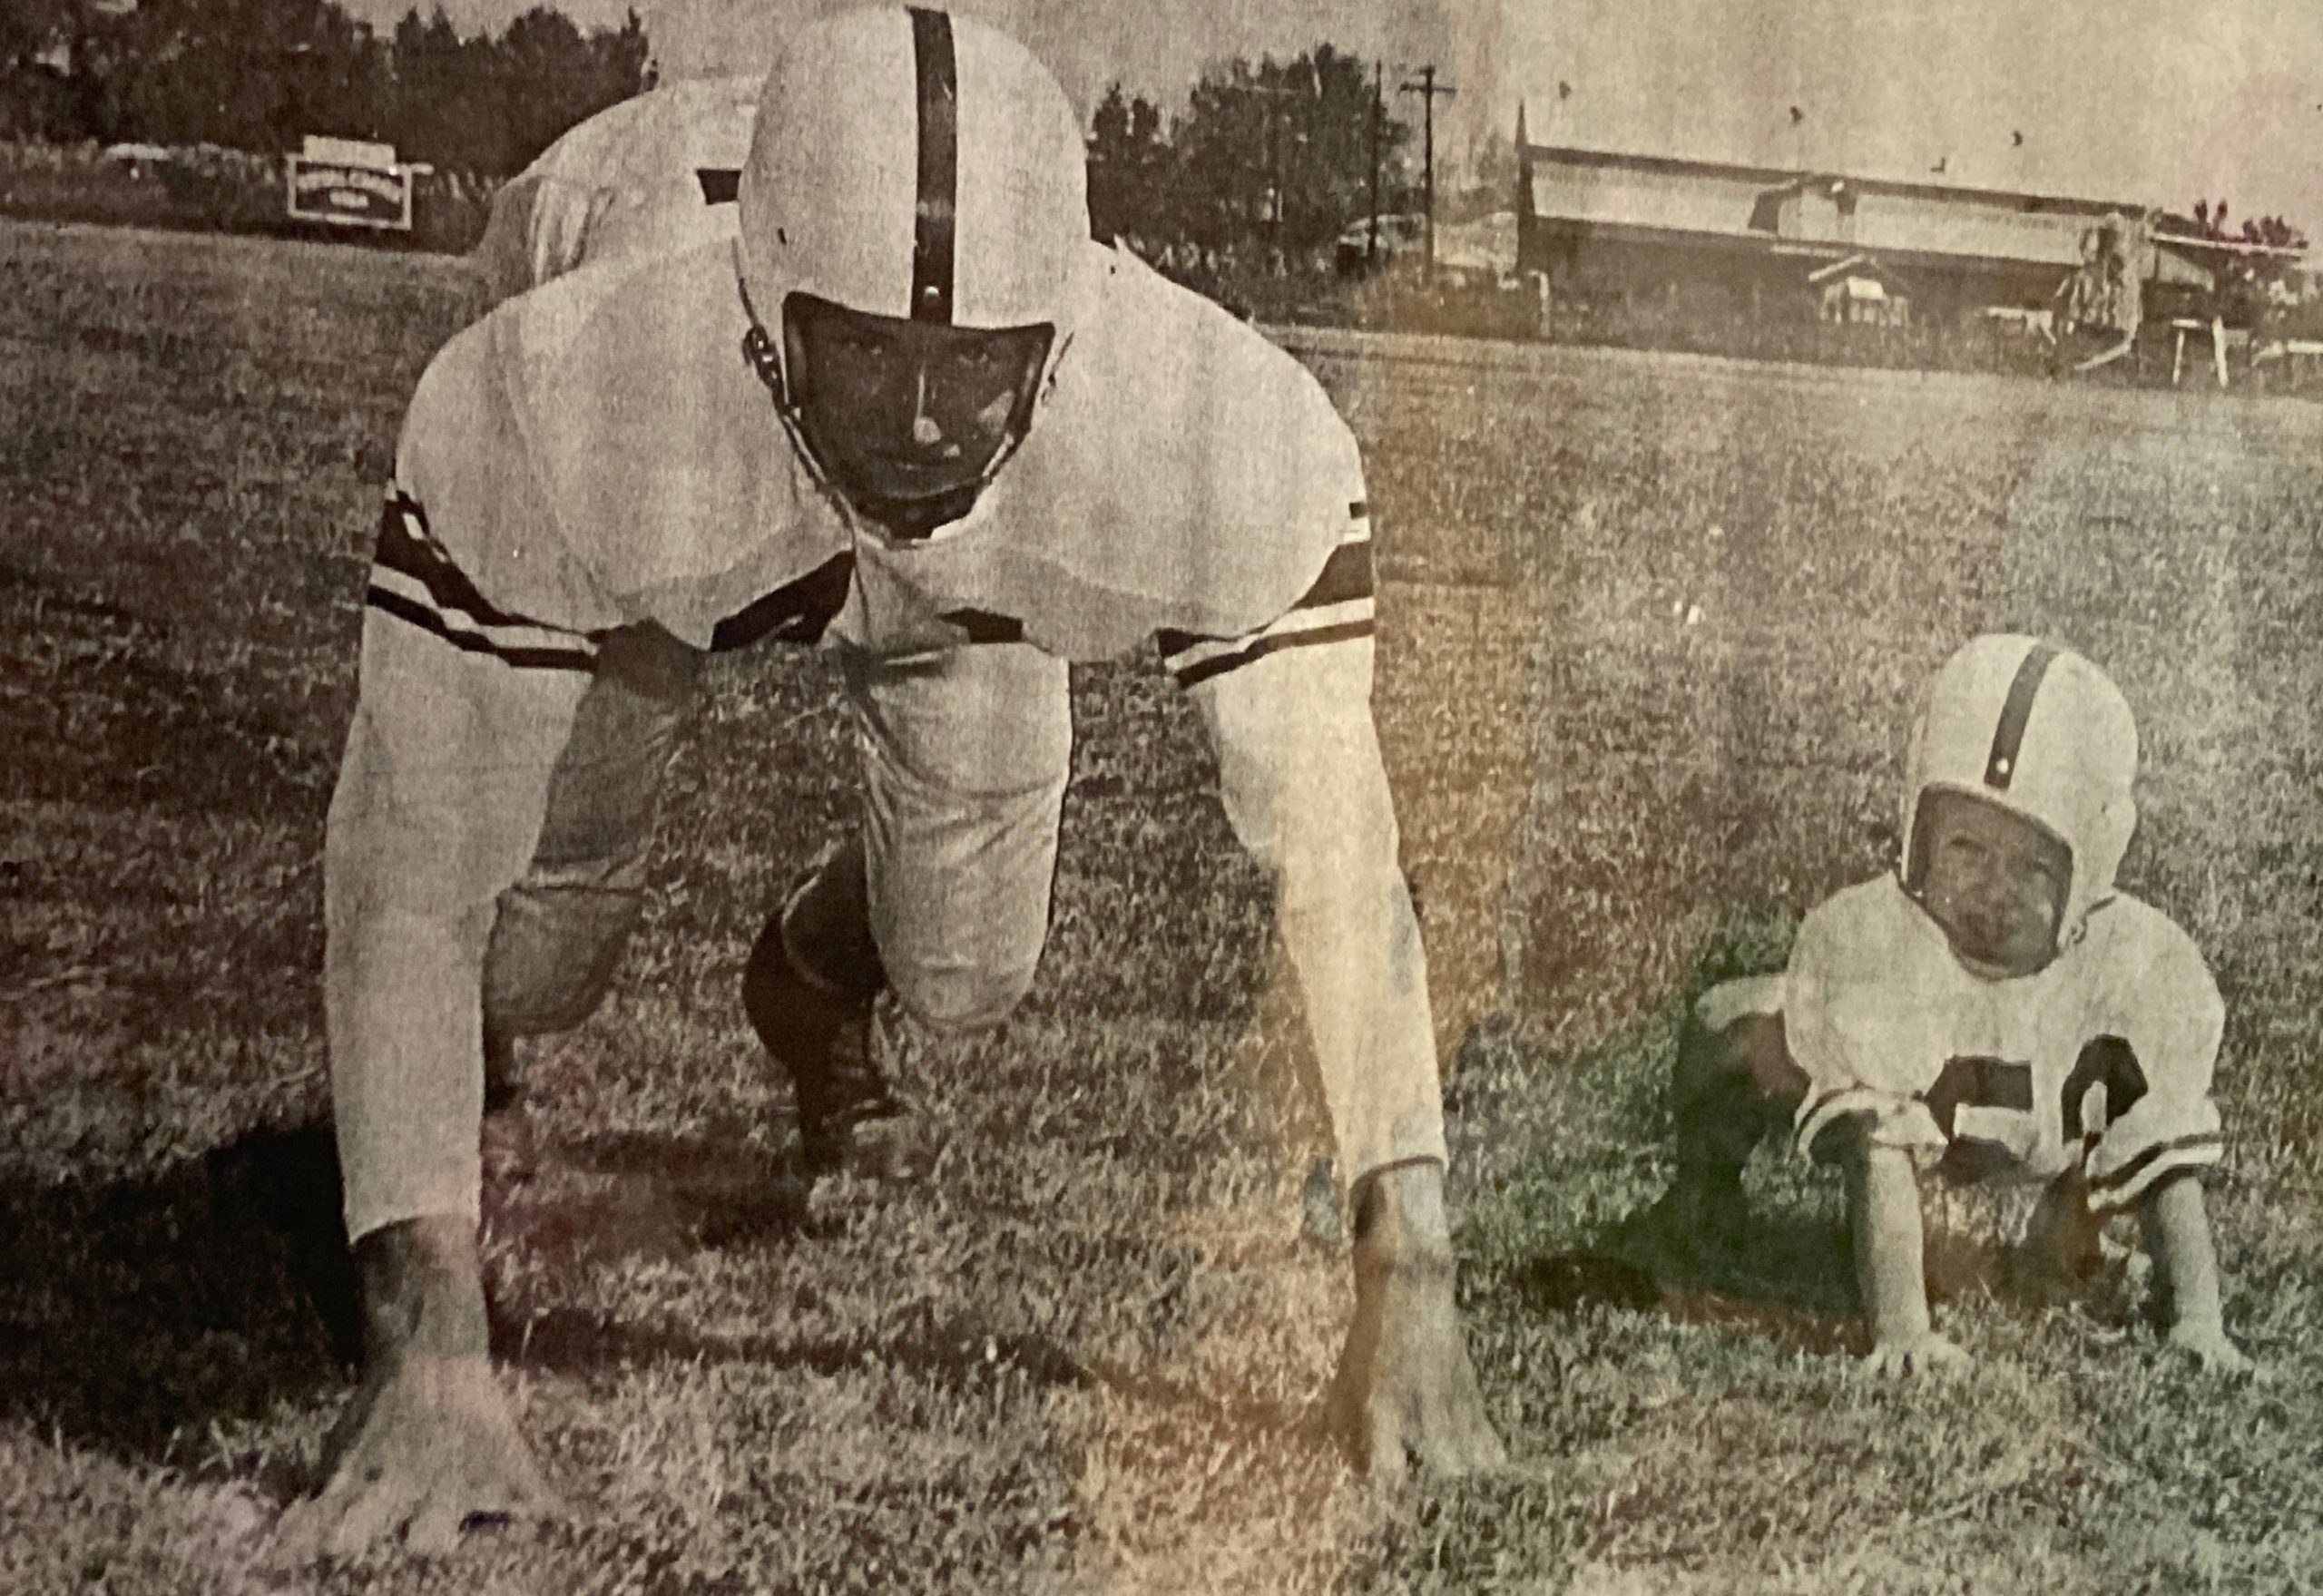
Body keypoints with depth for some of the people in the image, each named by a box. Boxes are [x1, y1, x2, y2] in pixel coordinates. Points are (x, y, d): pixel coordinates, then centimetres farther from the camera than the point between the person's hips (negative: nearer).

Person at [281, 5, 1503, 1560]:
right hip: (654, 535, -1)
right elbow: (408, 884, -43)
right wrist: (433, 1344, -51)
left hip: (977, 577, 1)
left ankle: (822, 981, 35)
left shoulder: (1221, 429, -45)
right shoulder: (544, 406, -48)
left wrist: (1407, 1286, -43)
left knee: (960, 980, -4)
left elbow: (1336, 861, -36)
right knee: (529, 973, -4)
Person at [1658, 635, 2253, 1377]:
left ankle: (2066, 1213, 25)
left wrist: (2196, 1320, -44)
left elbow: (2169, 1165, -31)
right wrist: (1900, 1323, -57)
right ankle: (1706, 1173, 25)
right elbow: (1878, 1157, -46)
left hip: (2052, 1128, 2)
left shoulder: (2140, 967, -36)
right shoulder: (1867, 939, -41)